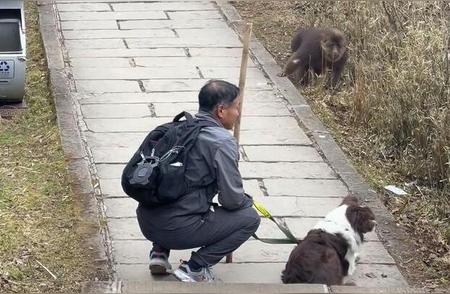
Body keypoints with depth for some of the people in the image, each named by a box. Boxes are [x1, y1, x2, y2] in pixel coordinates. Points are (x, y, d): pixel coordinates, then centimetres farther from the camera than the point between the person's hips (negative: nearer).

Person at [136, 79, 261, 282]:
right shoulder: (222, 142, -11)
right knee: (250, 218, 5)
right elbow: (232, 200, -11)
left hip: (146, 222, 8)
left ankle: (159, 251, 20)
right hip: (176, 229, -8)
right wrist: (247, 201, 13)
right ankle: (194, 268, -1)